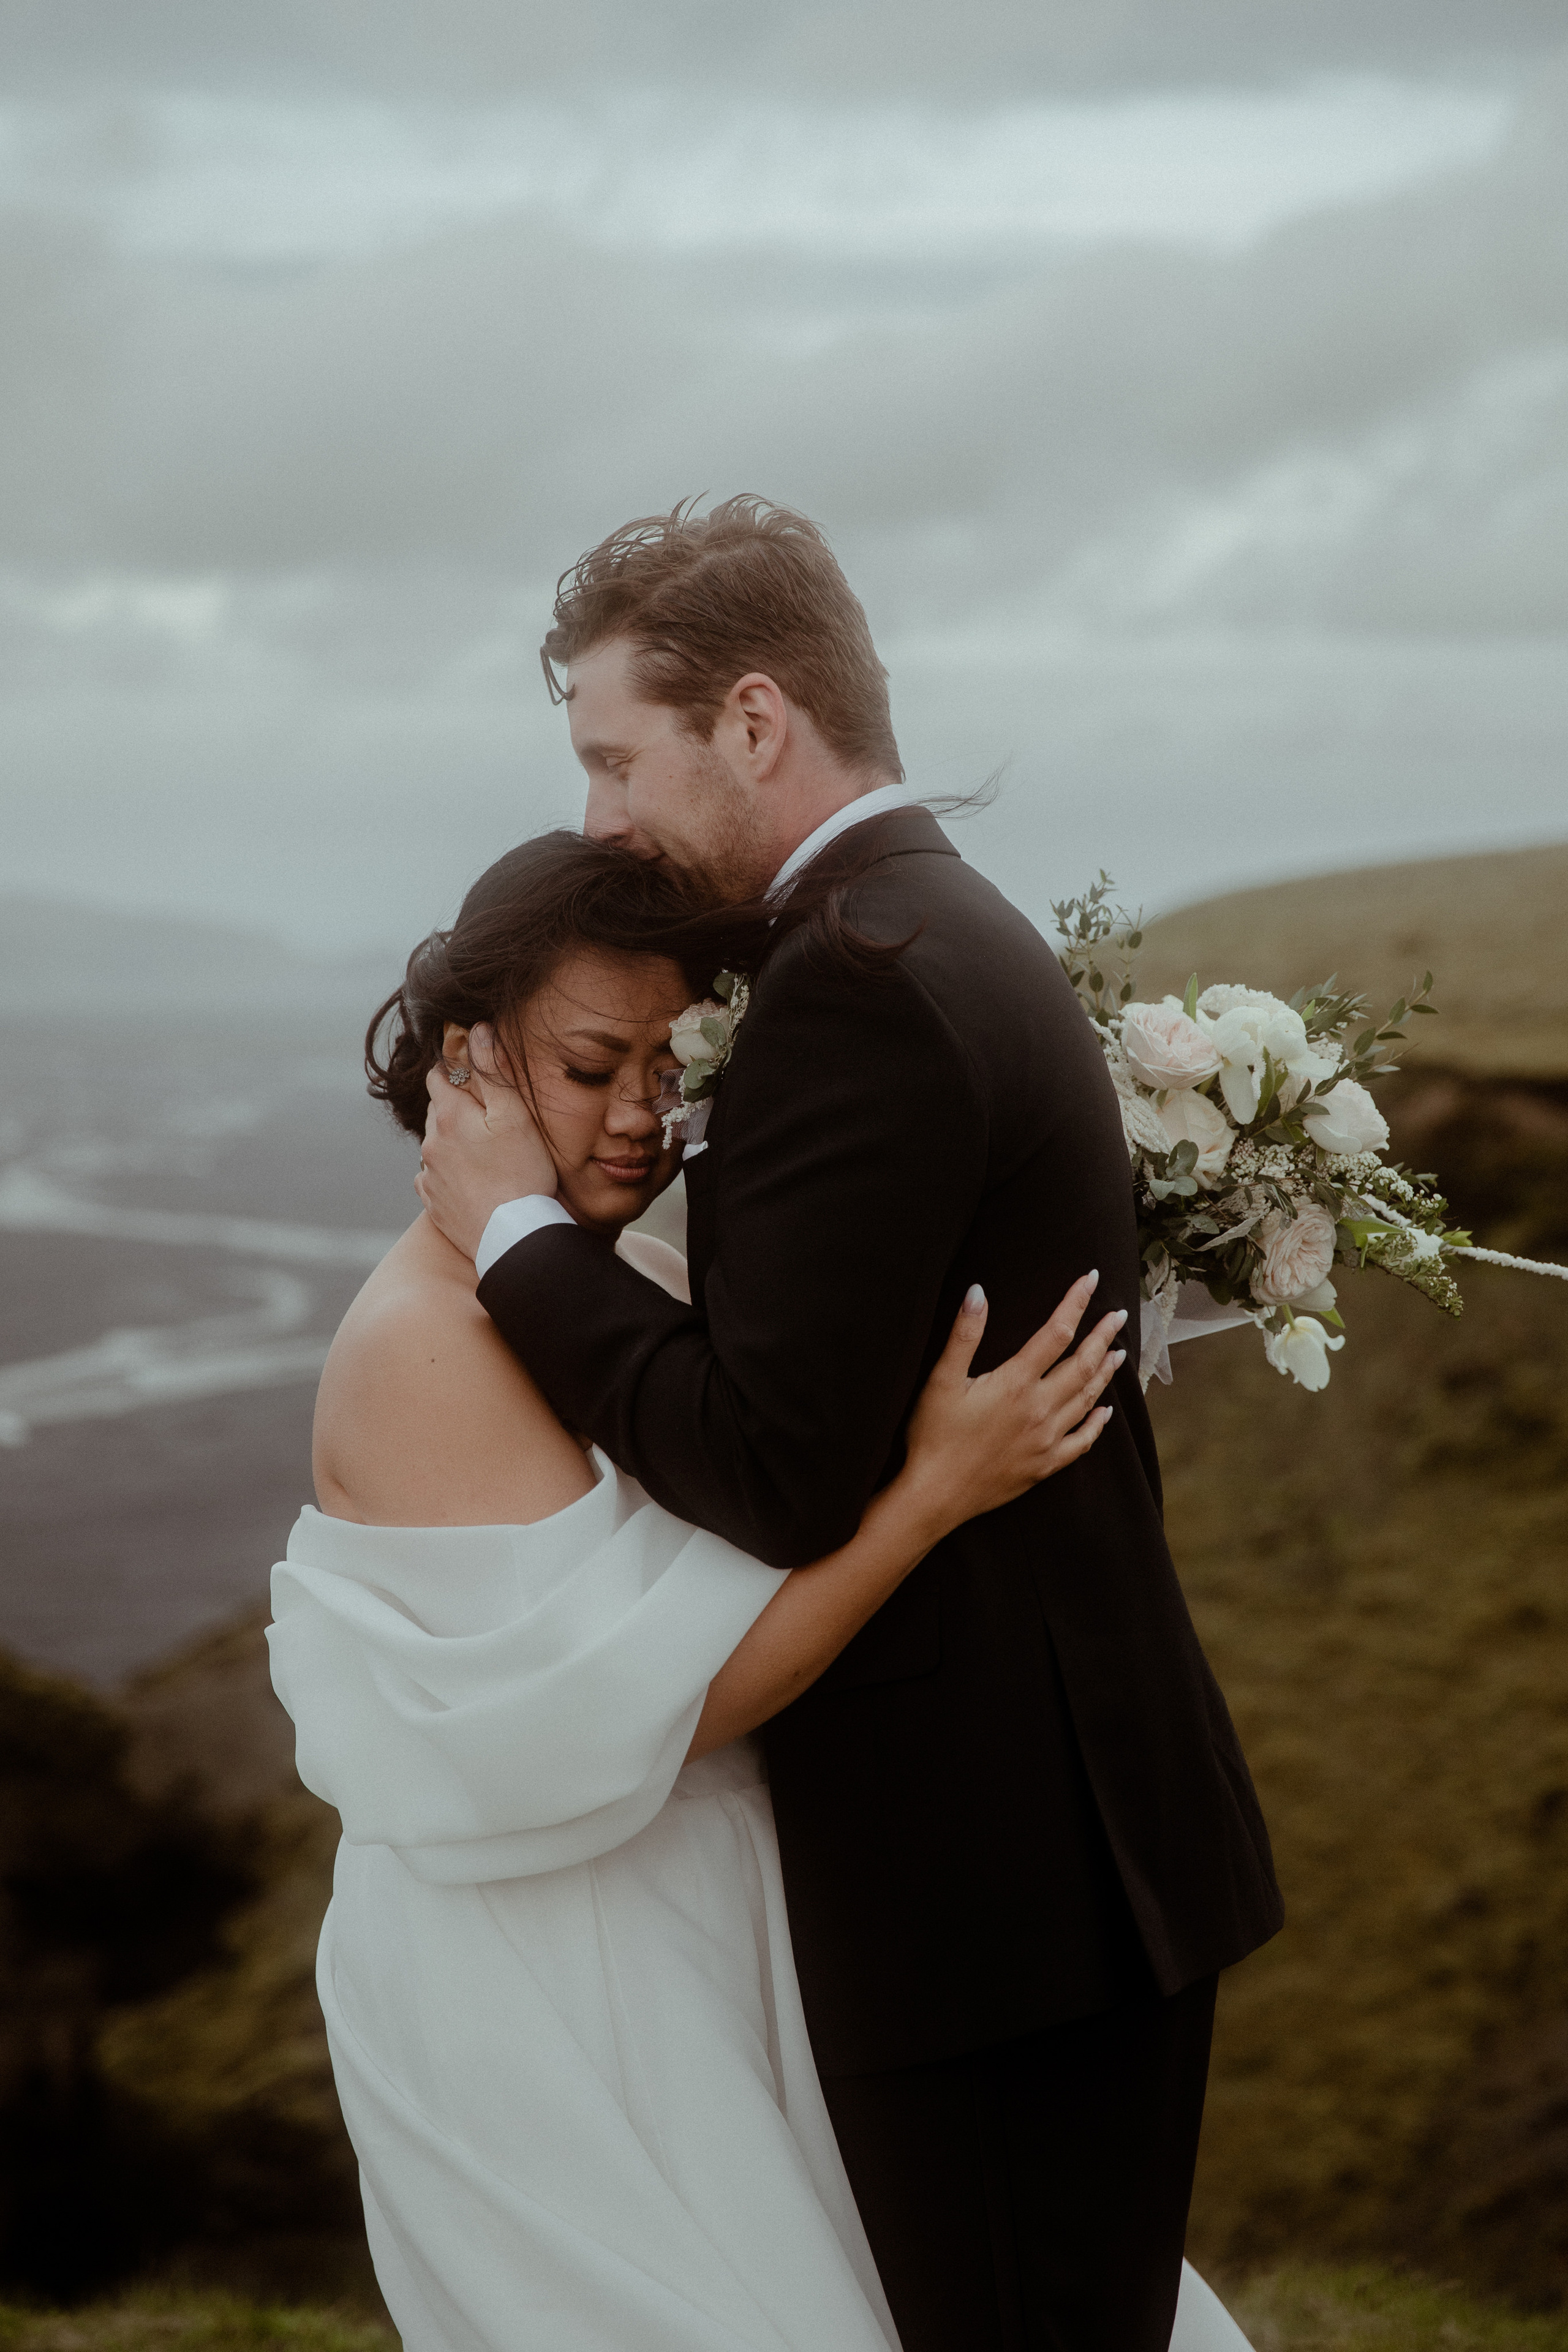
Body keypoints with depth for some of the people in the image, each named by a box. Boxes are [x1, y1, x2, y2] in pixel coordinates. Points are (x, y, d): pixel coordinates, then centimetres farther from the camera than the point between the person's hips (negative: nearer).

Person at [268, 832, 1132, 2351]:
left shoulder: (641, 1283, 4)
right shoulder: (429, 1346, -21)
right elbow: (648, 1707, -25)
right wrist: (938, 1486, -28)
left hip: (693, 1928, 9)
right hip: (541, 1984, -9)